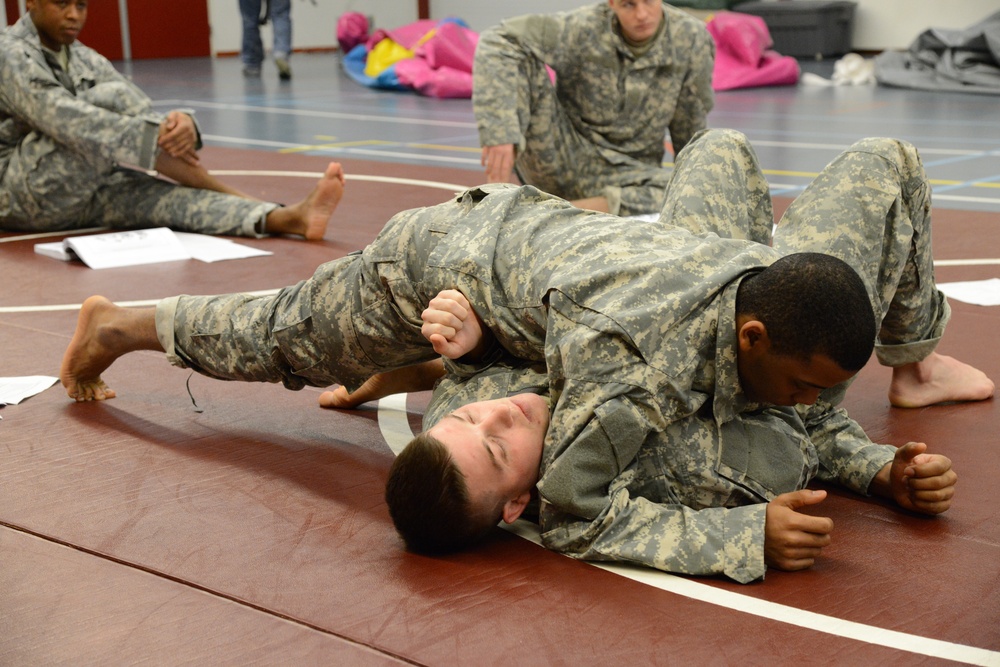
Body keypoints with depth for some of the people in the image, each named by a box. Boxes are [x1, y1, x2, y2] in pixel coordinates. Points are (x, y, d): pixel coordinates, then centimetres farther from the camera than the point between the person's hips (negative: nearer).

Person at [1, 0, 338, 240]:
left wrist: (181, 124, -26)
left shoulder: (84, 60, 12)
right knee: (112, 99, -25)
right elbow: (65, 121, -28)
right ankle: (229, 194, -20)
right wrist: (156, 138, -34)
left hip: (82, 194, 6)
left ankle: (287, 217, -39)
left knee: (160, 196, -22)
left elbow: (144, 114, -1)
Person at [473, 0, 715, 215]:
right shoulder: (584, 29, -17)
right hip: (565, 157, -1)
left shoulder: (693, 39, -10)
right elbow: (497, 43, -26)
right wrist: (499, 132, -36)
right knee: (520, 58, -22)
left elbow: (690, 126, 3)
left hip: (626, 172, 1)